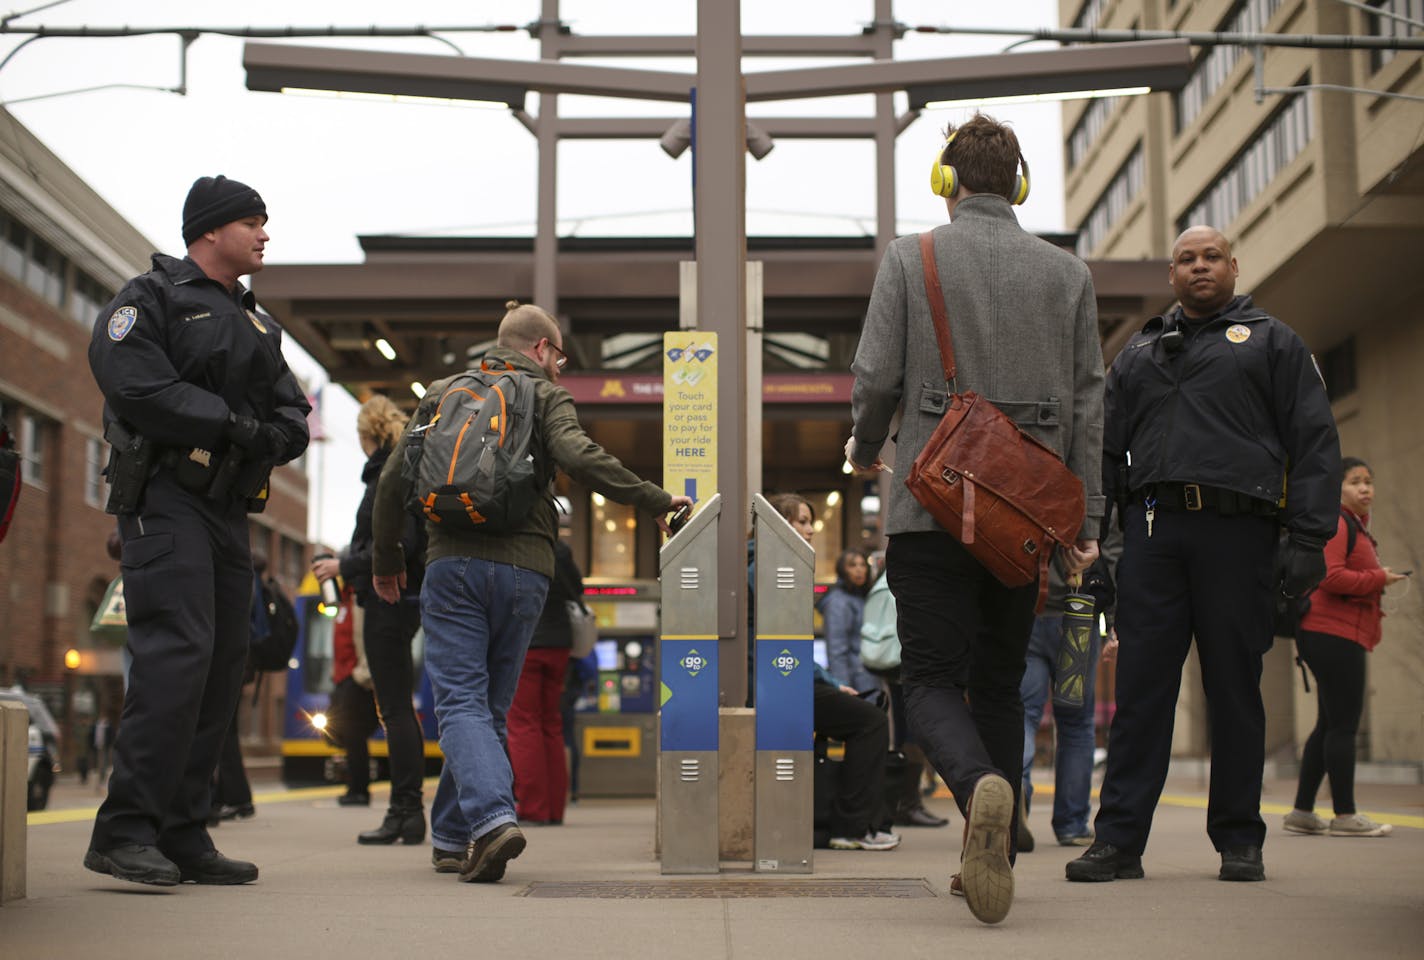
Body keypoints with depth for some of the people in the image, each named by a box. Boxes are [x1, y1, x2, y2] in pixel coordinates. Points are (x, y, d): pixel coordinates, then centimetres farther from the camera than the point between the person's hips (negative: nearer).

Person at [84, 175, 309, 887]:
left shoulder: (255, 325, 25)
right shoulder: (150, 299, 0)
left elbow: (294, 412, 17)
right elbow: (138, 387, -15)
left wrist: (275, 435, -7)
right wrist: (232, 425, -15)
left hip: (229, 509, 8)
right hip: (166, 499, -8)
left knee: (222, 668, 5)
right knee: (178, 654, -20)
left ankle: (182, 836, 9)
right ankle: (125, 832, -18)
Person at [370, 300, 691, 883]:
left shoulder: (442, 393, 18)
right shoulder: (546, 396, 9)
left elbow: (393, 481, 15)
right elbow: (579, 458, -11)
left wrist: (385, 561, 26)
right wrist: (656, 502, -5)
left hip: (452, 564, 1)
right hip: (522, 570, -1)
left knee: (461, 700, -5)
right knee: (490, 704, 11)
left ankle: (491, 818, -26)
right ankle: (453, 839, 14)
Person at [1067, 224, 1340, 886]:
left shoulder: (1273, 342, 13)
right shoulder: (1138, 354, 22)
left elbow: (1315, 445, 5)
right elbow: (1106, 448, 19)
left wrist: (1310, 540, -6)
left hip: (1237, 529, -2)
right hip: (1153, 532, 2)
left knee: (1235, 688, 1)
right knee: (1140, 686, -3)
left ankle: (1239, 842, 10)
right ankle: (1119, 839, -2)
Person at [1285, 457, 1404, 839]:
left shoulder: (1357, 528, 24)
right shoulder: (1336, 524, -10)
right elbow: (1329, 577, -22)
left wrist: (1377, 583, 10)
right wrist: (1378, 578, -13)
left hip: (1339, 635, 11)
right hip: (1333, 633, -11)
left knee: (1330, 725, 11)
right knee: (1343, 724, -8)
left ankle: (1302, 812, 15)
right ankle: (1345, 815, -5)